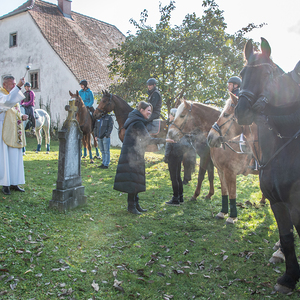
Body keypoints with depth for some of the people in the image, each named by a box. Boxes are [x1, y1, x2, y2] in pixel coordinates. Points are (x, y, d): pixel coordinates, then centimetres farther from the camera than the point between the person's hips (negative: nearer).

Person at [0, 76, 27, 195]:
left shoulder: (14, 95, 20)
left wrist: (22, 117, 6)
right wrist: (18, 87, -31)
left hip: (14, 132, 8)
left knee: (15, 157, 7)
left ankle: (14, 183, 12)